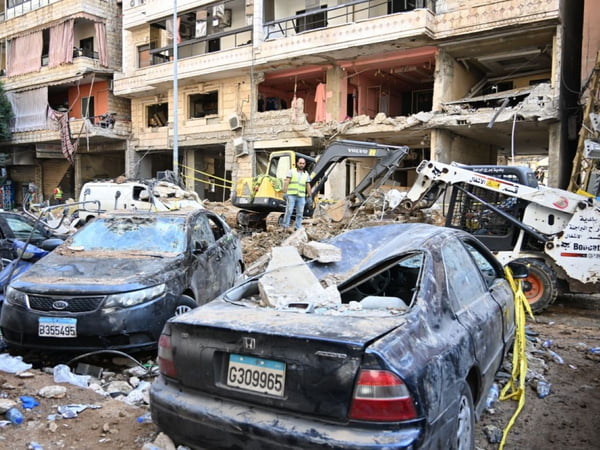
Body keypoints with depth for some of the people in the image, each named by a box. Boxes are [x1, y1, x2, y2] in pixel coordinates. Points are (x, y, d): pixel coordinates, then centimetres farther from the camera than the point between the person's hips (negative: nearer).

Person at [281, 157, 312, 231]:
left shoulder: (306, 174, 15)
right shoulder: (291, 171, 5)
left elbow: (308, 186, 15)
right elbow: (286, 182, -2)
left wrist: (309, 196, 10)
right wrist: (284, 192, -11)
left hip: (301, 196, 3)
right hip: (291, 195, -3)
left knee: (300, 213, 4)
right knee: (289, 211, -7)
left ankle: (298, 228, 10)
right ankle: (285, 227, -1)